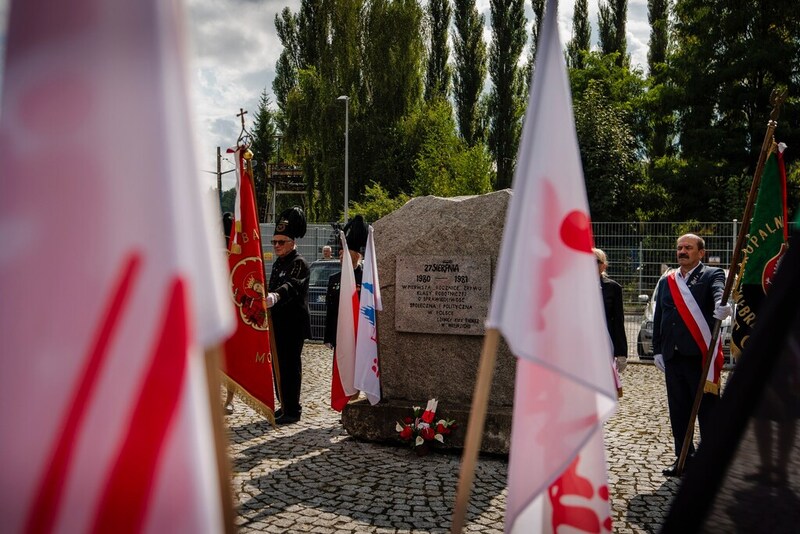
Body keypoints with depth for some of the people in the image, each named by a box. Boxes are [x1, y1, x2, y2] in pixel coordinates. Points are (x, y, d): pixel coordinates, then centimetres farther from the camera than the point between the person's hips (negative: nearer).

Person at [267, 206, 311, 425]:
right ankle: (285, 407, 24)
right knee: (279, 365, 13)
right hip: (279, 324, 9)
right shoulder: (278, 263, 17)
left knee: (290, 366, -6)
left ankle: (292, 411, 1)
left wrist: (275, 296, -50)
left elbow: (291, 286, -32)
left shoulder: (299, 263, -13)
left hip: (293, 326, -9)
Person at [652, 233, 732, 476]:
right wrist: (657, 350, 10)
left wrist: (721, 305, -45)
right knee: (678, 411, 11)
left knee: (708, 409, 2)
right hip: (673, 356, 5)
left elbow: (719, 291, -23)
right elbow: (658, 318, 15)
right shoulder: (666, 281, 15)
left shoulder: (712, 275, 1)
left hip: (701, 355, -5)